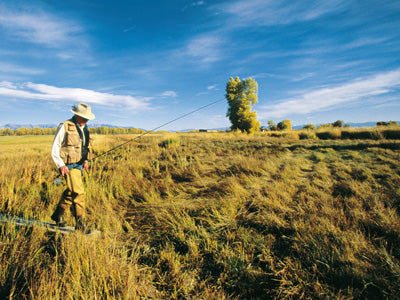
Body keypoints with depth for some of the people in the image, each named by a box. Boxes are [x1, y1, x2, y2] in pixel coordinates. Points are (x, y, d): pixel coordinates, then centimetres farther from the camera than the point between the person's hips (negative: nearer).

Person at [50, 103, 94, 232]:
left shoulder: (84, 128, 12)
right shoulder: (65, 127, -10)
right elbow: (55, 148, -8)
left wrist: (85, 160, 9)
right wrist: (61, 165, -17)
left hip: (79, 165, 8)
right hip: (68, 166, -8)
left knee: (70, 192, 18)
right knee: (79, 193, -12)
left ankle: (57, 216, 38)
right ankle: (80, 224, -2)